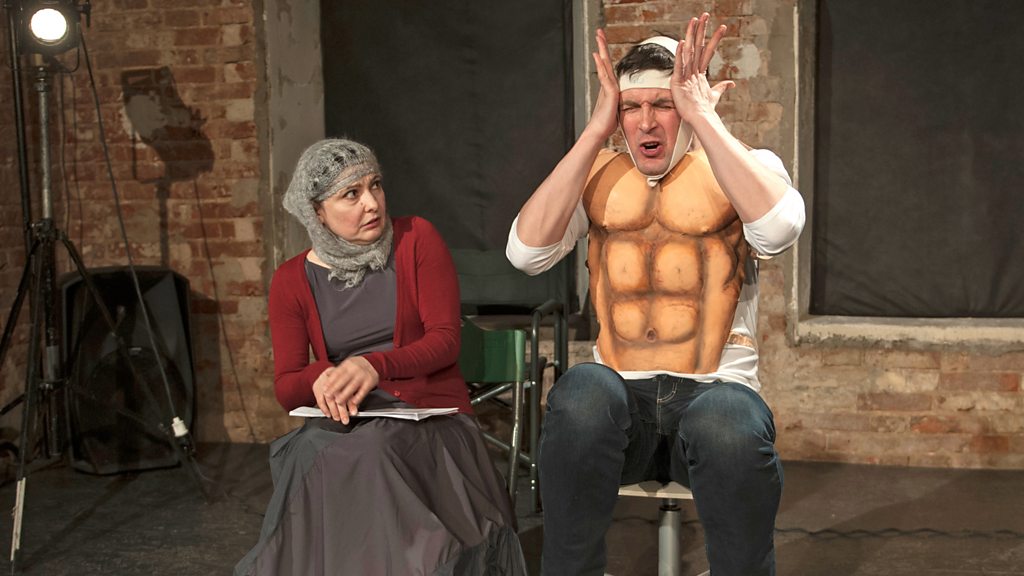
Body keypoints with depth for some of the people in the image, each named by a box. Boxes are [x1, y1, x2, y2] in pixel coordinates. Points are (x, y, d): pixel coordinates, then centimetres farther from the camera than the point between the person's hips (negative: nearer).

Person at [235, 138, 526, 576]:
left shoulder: (416, 239, 1)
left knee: (367, 455, -34)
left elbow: (445, 340, -6)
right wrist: (324, 379, -21)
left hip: (429, 413, -1)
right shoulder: (292, 281, 7)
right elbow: (286, 388, 4)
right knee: (313, 456, -32)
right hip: (344, 421, 2)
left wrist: (374, 366, -23)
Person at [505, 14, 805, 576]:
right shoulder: (597, 174, 10)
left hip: (716, 387, -1)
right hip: (621, 392, 2)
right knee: (582, 395, -34)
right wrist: (595, 132, -8)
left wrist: (703, 119, -16)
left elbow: (779, 227, -20)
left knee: (731, 430, -36)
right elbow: (525, 251, -8)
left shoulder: (746, 166, 5)